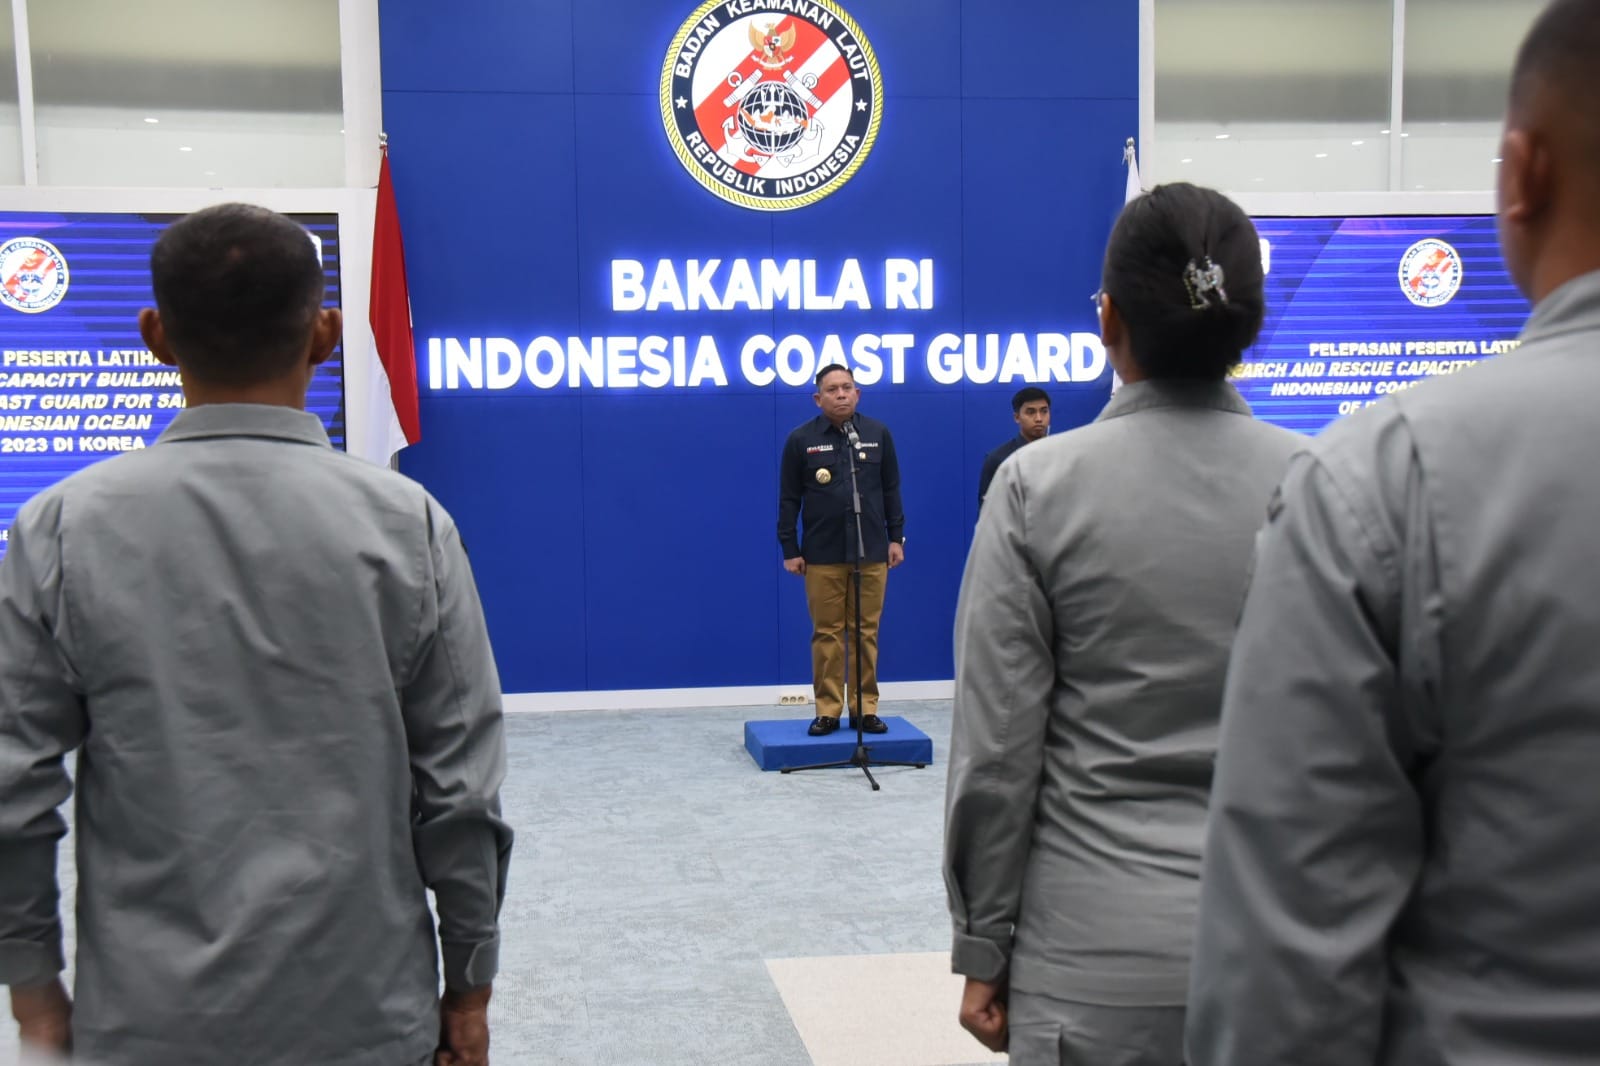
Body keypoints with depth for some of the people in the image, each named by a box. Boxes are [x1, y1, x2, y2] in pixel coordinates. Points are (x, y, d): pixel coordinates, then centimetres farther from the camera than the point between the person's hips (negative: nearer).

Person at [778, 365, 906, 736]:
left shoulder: (878, 433, 5)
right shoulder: (801, 440, 0)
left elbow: (891, 490, 9)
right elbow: (789, 499, 2)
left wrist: (896, 538, 5)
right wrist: (790, 549, -2)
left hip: (871, 553, 1)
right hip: (822, 555, -1)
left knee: (866, 633, 5)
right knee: (827, 634, 3)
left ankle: (865, 708, 13)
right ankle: (827, 711, 10)